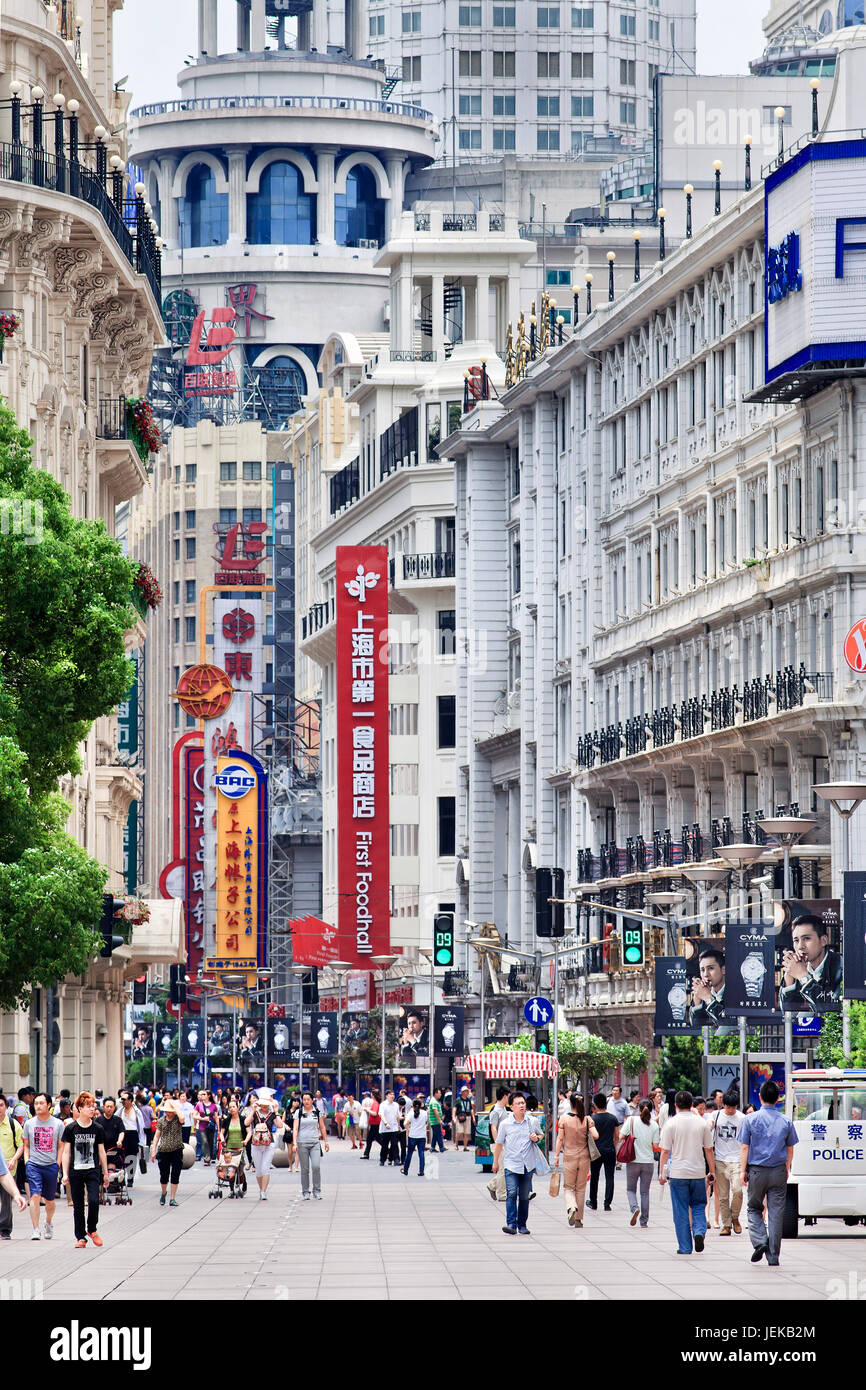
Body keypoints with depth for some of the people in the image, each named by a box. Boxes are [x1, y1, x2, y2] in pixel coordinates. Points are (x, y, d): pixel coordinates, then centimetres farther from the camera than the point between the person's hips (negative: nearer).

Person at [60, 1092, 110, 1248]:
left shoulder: (97, 1129, 4)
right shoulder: (71, 1129, -1)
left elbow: (101, 1152, 11)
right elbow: (66, 1152, 2)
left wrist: (105, 1173, 12)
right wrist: (65, 1173, -4)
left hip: (93, 1171, 1)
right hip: (75, 1171, -1)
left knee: (94, 1200, -15)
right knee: (78, 1205, 3)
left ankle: (92, 1229, 8)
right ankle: (81, 1237, 12)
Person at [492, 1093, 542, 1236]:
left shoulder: (533, 1122, 4)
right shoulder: (505, 1124, 0)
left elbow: (540, 1135, 21)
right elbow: (499, 1143, 9)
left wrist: (537, 1138, -3)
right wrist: (495, 1162, 13)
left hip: (528, 1165, 2)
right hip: (511, 1164, -2)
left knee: (524, 1197, 8)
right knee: (511, 1194, -16)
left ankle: (522, 1225, 18)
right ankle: (511, 1225, -20)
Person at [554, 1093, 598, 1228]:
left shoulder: (564, 1119, -8)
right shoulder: (587, 1119, -6)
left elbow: (560, 1138, -6)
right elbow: (595, 1136, -14)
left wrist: (556, 1156, 1)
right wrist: (591, 1125, 7)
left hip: (569, 1157, -2)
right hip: (584, 1157, 2)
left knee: (568, 1187, 9)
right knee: (581, 1188, 13)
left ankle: (571, 1208, -20)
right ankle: (579, 1218, 16)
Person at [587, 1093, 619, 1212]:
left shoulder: (593, 1119, -8)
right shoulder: (613, 1118, 0)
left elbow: (590, 1136, -6)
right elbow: (617, 1137, 6)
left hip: (597, 1152, -2)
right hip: (610, 1151, 2)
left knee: (594, 1177, 12)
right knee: (609, 1177, 4)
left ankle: (593, 1203, 20)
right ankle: (607, 1204, -2)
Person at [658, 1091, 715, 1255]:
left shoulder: (671, 1123, -6)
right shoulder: (701, 1123, 2)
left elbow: (665, 1151, -6)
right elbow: (709, 1150, 7)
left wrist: (661, 1173, 1)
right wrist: (712, 1171, 15)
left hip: (678, 1173, -2)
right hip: (698, 1172, 2)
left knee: (681, 1211, 5)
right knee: (698, 1206, 16)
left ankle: (685, 1247, 6)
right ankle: (699, 1232, -9)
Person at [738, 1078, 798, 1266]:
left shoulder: (750, 1120, -5)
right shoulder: (785, 1122, 1)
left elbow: (744, 1148, -5)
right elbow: (790, 1149, 9)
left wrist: (743, 1171, 1)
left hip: (757, 1171, -1)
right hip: (778, 1172, 1)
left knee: (754, 1208, 15)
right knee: (776, 1213, 4)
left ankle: (760, 1241, -7)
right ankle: (773, 1256, 4)